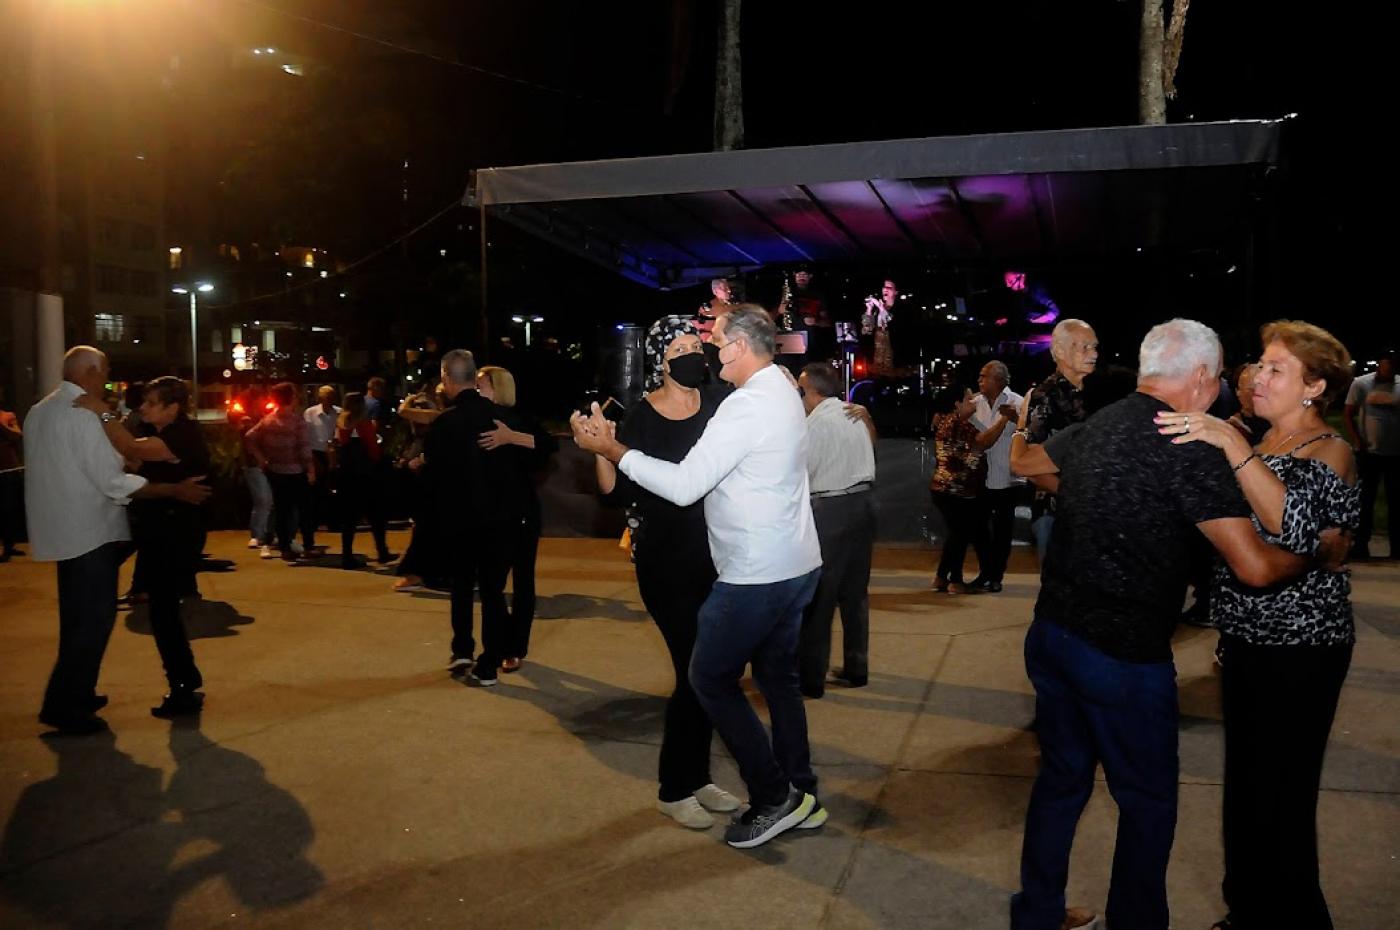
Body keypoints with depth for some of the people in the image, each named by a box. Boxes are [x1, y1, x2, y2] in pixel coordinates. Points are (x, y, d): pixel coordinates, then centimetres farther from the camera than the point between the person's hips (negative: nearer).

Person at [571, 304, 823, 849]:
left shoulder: (748, 405, -21)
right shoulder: (781, 392, 11)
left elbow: (684, 485, -24)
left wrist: (611, 449, -17)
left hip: (757, 575, -10)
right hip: (795, 566, 10)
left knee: (711, 678, 4)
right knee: (777, 676, 19)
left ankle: (773, 798, 10)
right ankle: (800, 795, 28)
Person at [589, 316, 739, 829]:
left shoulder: (719, 403, 0)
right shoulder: (641, 418, -8)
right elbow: (618, 493, -8)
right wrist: (600, 450, -25)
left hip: (717, 558, 5)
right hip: (666, 562, -4)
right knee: (695, 671, -4)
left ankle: (697, 777, 29)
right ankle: (673, 790, 14)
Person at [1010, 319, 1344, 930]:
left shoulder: (1091, 429, 7)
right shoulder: (1188, 447, -16)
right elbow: (1255, 567, -18)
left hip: (1051, 634, 7)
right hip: (1124, 655, -7)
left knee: (1061, 776, 20)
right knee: (1148, 801, 12)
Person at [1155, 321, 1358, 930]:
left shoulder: (1328, 451, -11)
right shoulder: (1262, 445, 11)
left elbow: (1295, 525, -31)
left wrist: (1230, 443, -35)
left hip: (1300, 652, -8)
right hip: (1249, 640, 8)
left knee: (1278, 795, 0)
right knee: (1244, 782, 17)